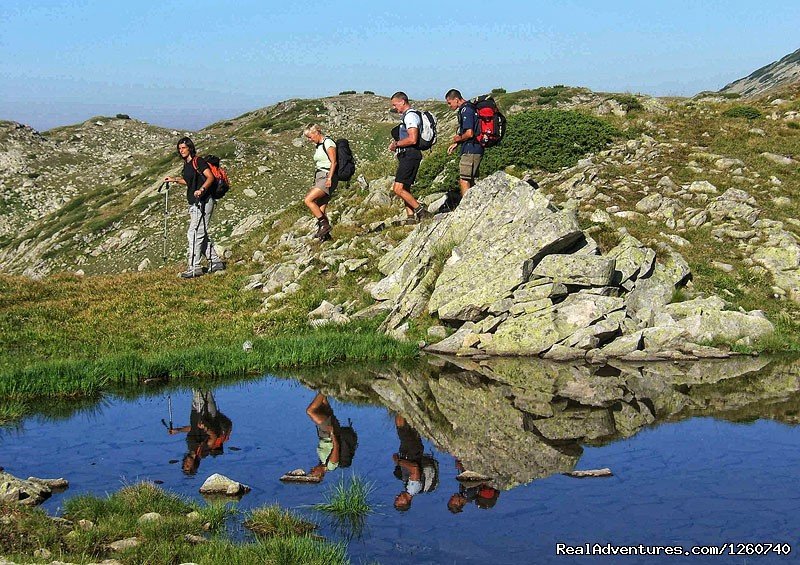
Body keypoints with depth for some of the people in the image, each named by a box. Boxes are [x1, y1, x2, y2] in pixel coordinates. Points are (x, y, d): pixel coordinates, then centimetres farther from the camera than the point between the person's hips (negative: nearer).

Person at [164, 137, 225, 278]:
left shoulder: (198, 161, -10)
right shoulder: (187, 164, 16)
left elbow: (210, 177, -20)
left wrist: (201, 190, -33)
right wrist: (174, 180, 24)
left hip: (203, 202, -10)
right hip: (194, 204, 10)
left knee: (195, 234, -11)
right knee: (202, 235, 13)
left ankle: (194, 268, -11)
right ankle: (215, 262, 20)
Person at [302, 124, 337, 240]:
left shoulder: (328, 143, -7)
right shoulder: (318, 146, 20)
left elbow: (333, 162, -14)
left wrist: (329, 178, -22)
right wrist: (314, 184, 18)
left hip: (327, 177, -9)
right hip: (319, 178, 9)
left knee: (308, 200, -19)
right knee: (320, 210, 1)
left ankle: (324, 224, -16)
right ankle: (325, 234, 1)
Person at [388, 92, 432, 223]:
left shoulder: (410, 116, -13)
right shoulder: (406, 116, 21)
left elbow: (412, 139, -24)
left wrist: (396, 144, -11)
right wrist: (396, 144, 14)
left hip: (410, 156, -11)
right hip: (406, 156, 11)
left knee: (398, 189, -16)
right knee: (405, 189, 10)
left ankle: (421, 212, -13)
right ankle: (411, 218, 10)